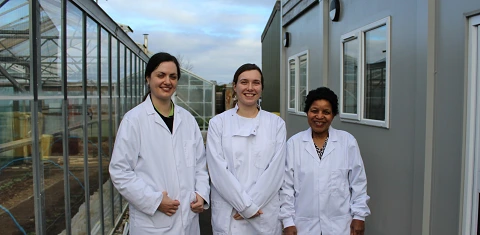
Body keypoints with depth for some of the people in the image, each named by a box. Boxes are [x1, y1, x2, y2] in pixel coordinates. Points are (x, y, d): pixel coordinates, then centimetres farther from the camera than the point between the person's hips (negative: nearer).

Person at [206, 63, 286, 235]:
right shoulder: (218, 123, -2)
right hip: (228, 215, -1)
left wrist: (253, 204, -11)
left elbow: (275, 170, -5)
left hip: (266, 215, 1)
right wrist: (247, 206, -12)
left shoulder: (277, 123, 2)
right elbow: (218, 170, -8)